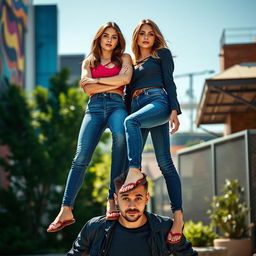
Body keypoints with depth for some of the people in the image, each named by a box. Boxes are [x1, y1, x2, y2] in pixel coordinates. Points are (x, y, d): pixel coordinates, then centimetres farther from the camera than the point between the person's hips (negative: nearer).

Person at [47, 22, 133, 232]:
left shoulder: (124, 58, 20)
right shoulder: (88, 62, 23)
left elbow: (125, 79, -1)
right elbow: (87, 88, 6)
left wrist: (96, 80, 3)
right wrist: (115, 83, -1)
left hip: (116, 105, -2)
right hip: (94, 107, 2)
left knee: (120, 136, -35)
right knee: (81, 156, -15)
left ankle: (112, 201, -37)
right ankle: (66, 211, -18)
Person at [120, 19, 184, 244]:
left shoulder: (162, 53, 15)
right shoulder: (132, 63, 29)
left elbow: (169, 82, 4)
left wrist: (174, 110, -8)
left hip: (158, 101, -5)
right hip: (136, 106, 5)